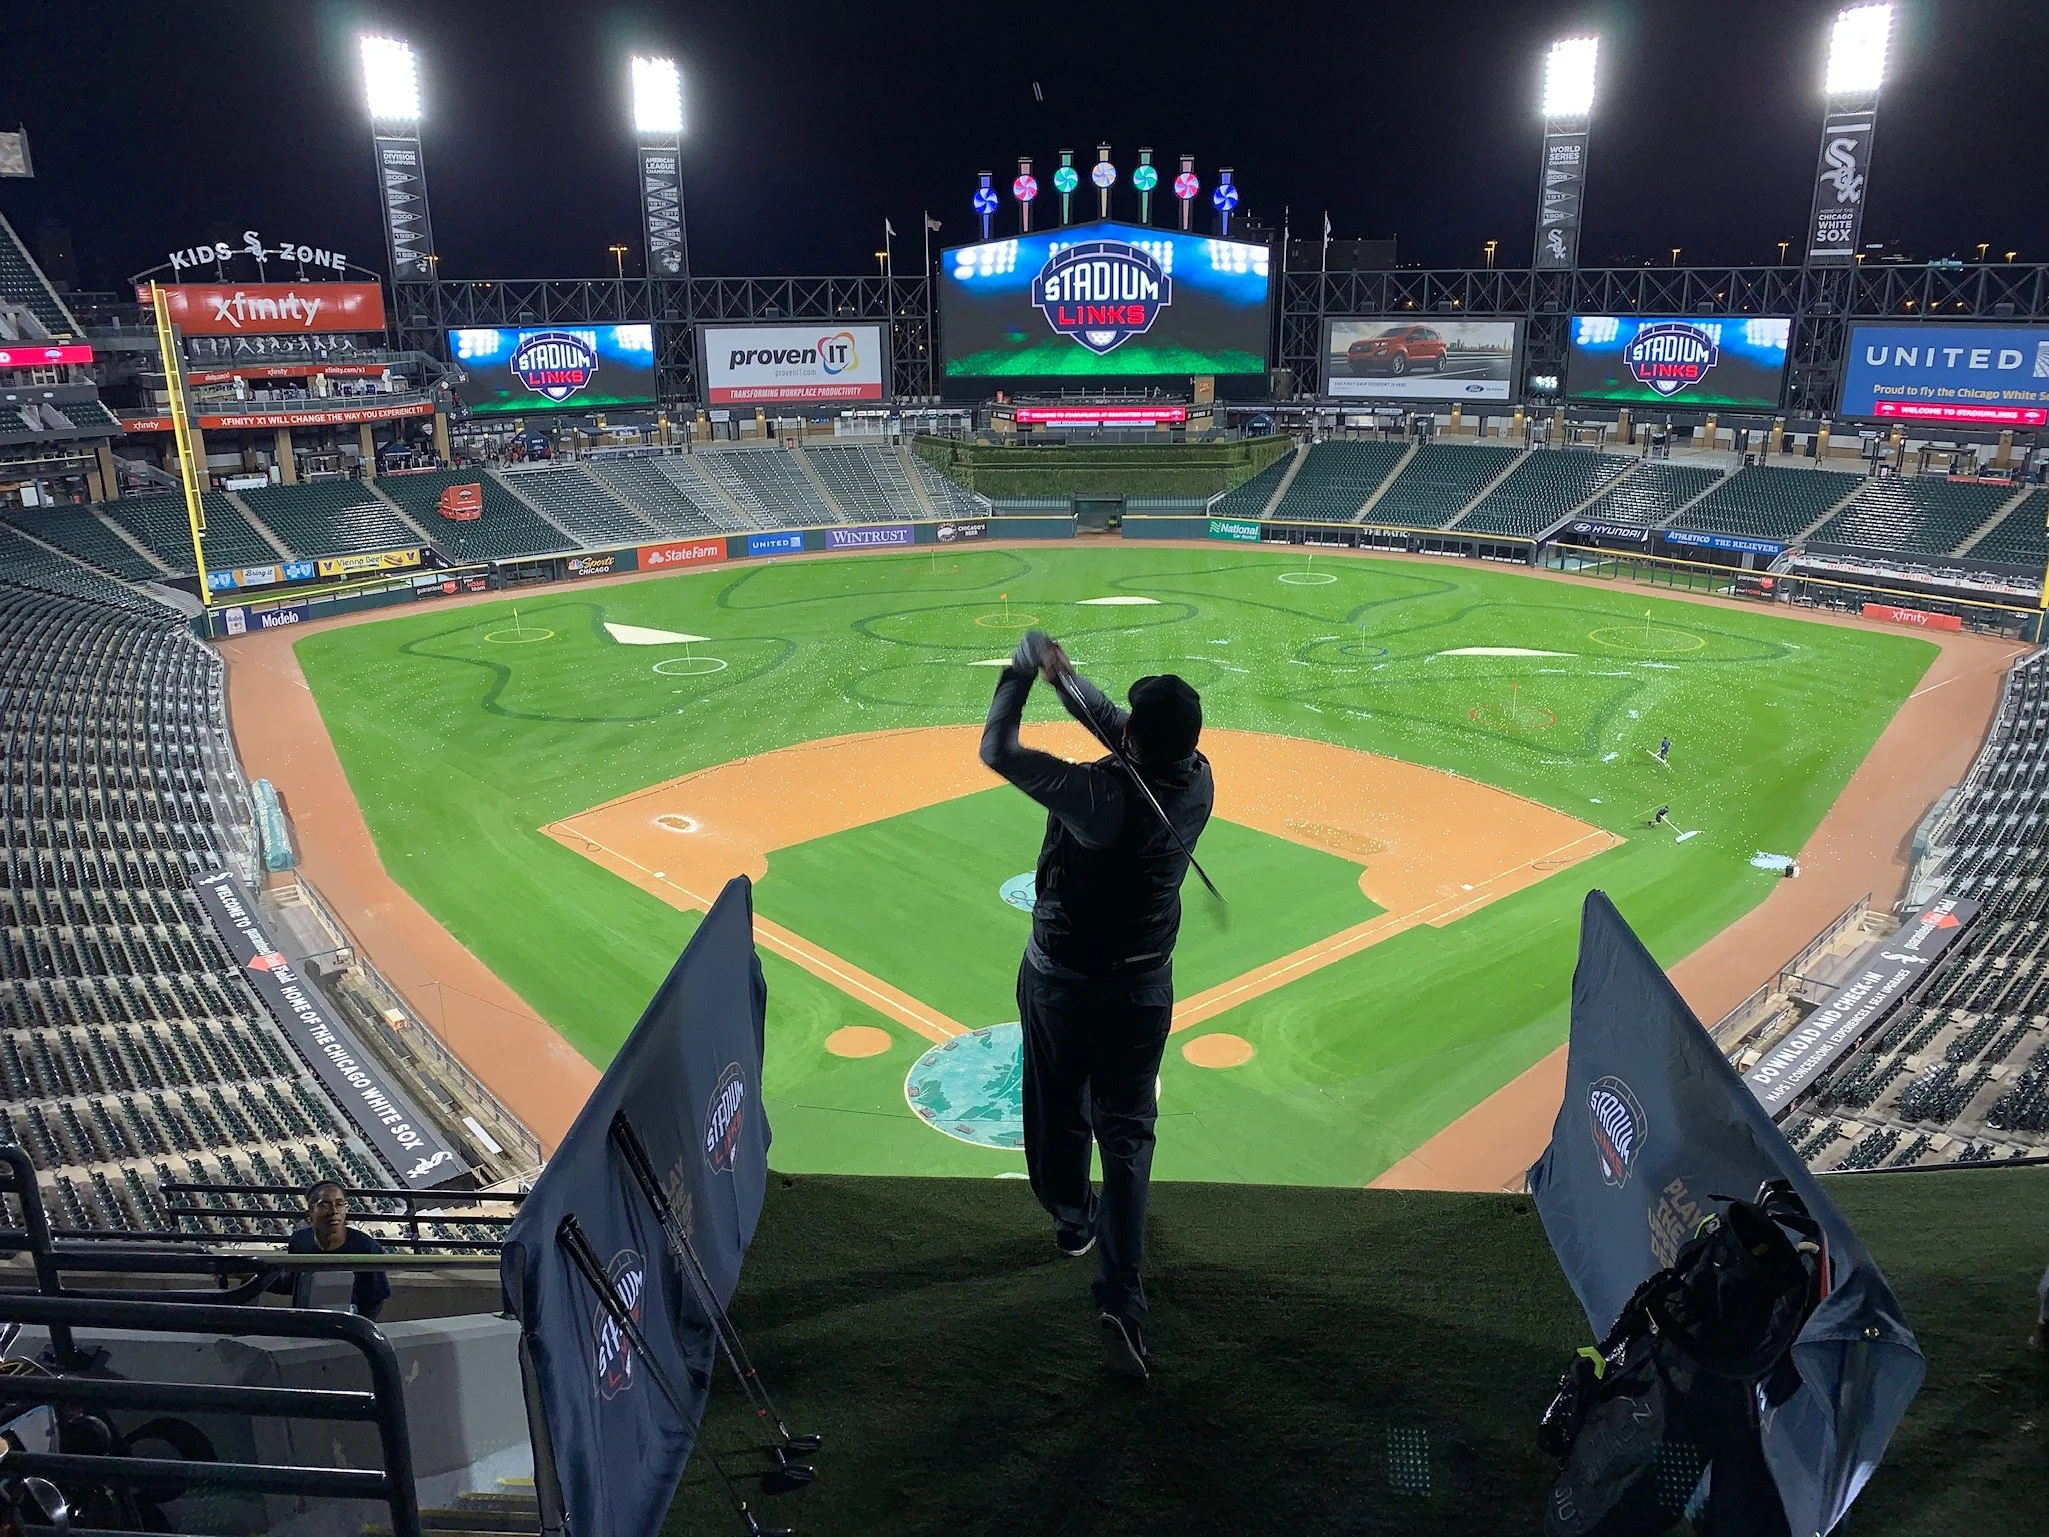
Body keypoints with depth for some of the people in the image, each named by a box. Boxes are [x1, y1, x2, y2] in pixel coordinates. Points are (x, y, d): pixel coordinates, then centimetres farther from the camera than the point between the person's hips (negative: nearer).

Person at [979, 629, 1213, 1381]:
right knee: (1126, 1133, 9)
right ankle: (1120, 1297, -2)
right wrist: (1064, 676, 9)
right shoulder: (1197, 783, -13)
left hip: (1058, 978, -2)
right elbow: (1120, 730, 5)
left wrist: (1023, 670, -3)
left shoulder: (1096, 794, -27)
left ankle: (1071, 1219, 47)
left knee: (1058, 1109, 22)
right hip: (1141, 987, 2)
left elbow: (996, 750, -16)